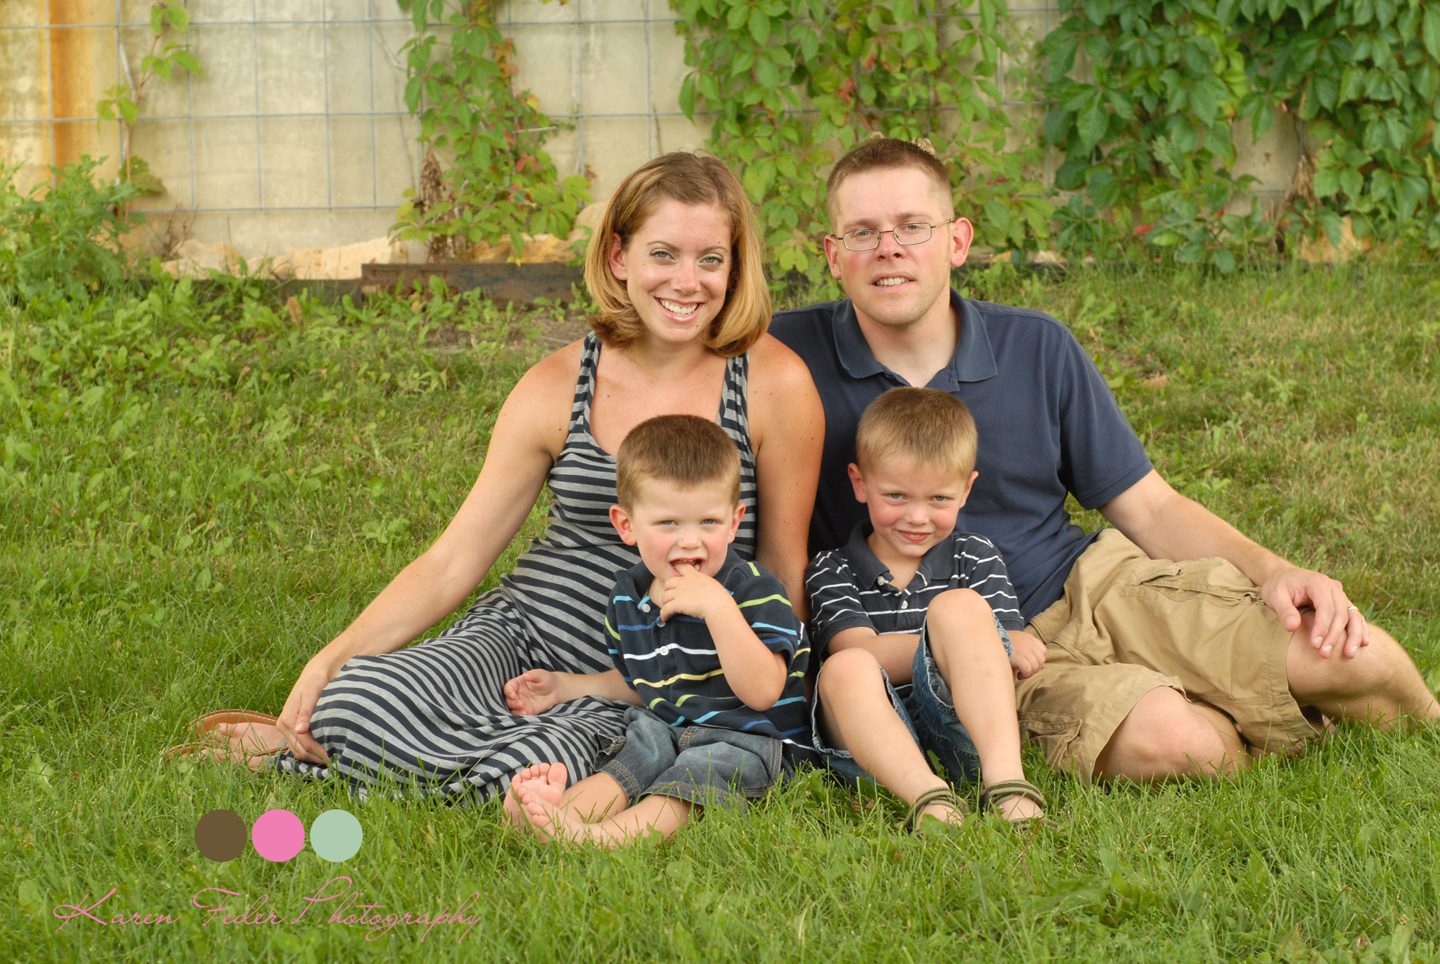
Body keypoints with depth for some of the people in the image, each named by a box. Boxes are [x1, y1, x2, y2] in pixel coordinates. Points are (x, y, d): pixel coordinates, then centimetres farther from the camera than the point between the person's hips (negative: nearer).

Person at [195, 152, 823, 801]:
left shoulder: (773, 385, -8)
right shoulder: (559, 387, -2)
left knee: (536, 768, -34)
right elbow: (455, 560, -1)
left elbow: (783, 575, 2)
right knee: (354, 701, -30)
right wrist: (332, 659, -11)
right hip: (525, 628, 1)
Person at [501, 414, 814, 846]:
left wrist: (718, 606, -30)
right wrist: (563, 686, 17)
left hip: (748, 738, -7)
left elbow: (761, 692, -23)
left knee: (679, 789, -32)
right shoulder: (628, 595, 9)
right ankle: (560, 803, -51)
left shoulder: (752, 589, -11)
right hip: (665, 727, 7)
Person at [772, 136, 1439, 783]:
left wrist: (1274, 572, -12)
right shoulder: (793, 355, -7)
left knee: (1357, 658, -18)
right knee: (1165, 738, -35)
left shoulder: (1037, 349, 2)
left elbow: (1149, 508, 7)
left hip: (1101, 587, 3)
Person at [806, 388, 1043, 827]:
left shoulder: (976, 558, 19)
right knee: (845, 669, -31)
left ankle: (1005, 782, -41)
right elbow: (863, 654, -5)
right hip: (876, 741, 0)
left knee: (958, 604, -23)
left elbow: (1011, 654, 6)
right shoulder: (830, 572, 14)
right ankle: (931, 800, -53)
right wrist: (965, 640, -15)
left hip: (965, 727, 1)